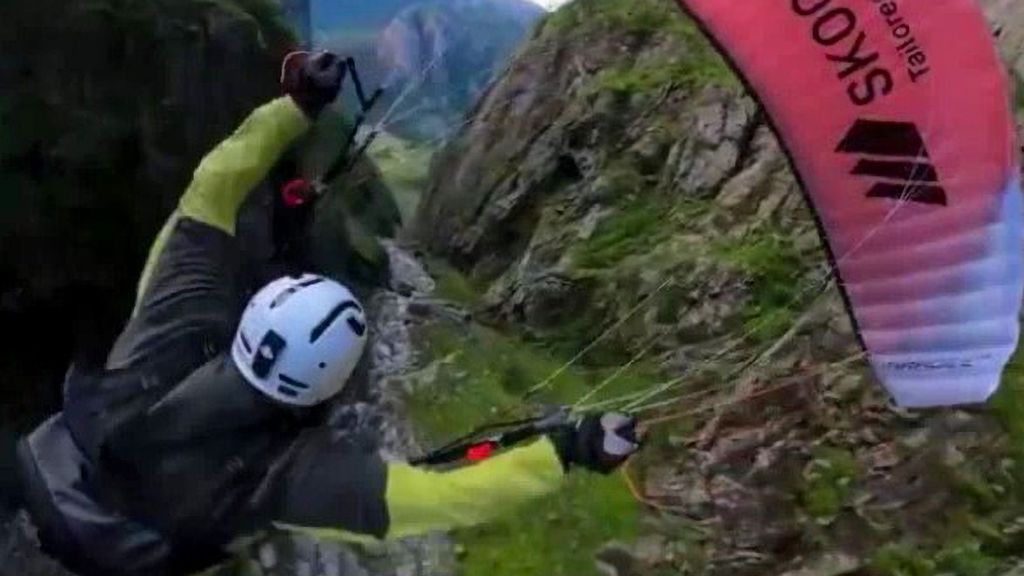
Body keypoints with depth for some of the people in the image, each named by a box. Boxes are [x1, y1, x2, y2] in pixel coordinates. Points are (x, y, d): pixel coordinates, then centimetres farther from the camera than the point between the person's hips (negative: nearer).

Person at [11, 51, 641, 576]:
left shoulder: (178, 333, -37)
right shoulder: (293, 463, -45)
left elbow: (208, 195, -29)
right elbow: (447, 498, -45)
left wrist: (295, 106, -29)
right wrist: (567, 451, -43)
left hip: (49, 488, 4)